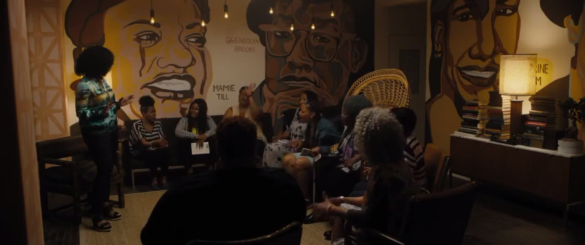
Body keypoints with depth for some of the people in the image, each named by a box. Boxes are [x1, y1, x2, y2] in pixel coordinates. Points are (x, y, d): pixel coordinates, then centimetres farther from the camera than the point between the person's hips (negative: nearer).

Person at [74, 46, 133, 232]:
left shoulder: (102, 81, 9)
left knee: (109, 168, 12)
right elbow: (81, 113, -18)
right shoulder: (84, 86, -17)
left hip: (110, 130, 9)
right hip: (96, 133, -9)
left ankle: (104, 206, 25)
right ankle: (96, 215, 0)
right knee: (104, 169, -9)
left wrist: (119, 104, 8)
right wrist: (100, 112, -31)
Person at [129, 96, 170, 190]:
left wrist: (163, 144, -29)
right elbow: (144, 143, -23)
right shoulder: (137, 125, -15)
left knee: (164, 151, -29)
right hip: (140, 152, -4)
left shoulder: (158, 124, 1)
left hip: (156, 151, 4)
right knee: (153, 154, -35)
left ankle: (163, 179, -21)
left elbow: (163, 140, -4)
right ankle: (154, 179, -18)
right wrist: (156, 142, -42)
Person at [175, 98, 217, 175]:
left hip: (203, 146, 1)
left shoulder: (207, 119, 0)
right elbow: (177, 132, -26)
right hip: (189, 146, -1)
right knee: (185, 142, -32)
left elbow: (215, 129, -16)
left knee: (211, 141, -27)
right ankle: (189, 168, -19)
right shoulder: (185, 119, -9)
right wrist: (196, 136, -32)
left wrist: (204, 136, -35)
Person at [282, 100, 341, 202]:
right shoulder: (311, 125, 6)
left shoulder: (325, 126, -21)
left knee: (299, 163, -31)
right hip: (313, 153, 9)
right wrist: (302, 142, 2)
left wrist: (320, 149, -27)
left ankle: (305, 197, -18)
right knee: (287, 159, -9)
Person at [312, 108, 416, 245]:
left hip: (387, 232, -9)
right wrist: (342, 200, 12)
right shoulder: (396, 163, 2)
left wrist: (331, 209, -13)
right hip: (389, 222, 9)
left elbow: (368, 218, -23)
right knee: (341, 208, 15)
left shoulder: (384, 172, -27)